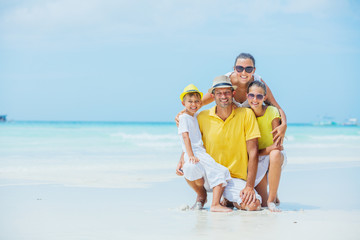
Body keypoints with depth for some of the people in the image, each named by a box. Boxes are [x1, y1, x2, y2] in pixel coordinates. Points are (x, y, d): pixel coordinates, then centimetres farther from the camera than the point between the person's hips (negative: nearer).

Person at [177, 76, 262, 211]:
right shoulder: (203, 117, -1)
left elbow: (253, 152, -7)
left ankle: (229, 199, 9)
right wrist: (182, 159, -8)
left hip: (236, 178, -1)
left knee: (253, 205, -28)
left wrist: (249, 186, -14)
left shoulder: (246, 114, -6)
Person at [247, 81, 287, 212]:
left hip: (275, 157, -2)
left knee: (275, 154, -40)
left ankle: (272, 199, -26)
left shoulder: (272, 111, -16)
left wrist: (258, 152, -19)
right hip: (256, 161, 2)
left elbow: (278, 145, -18)